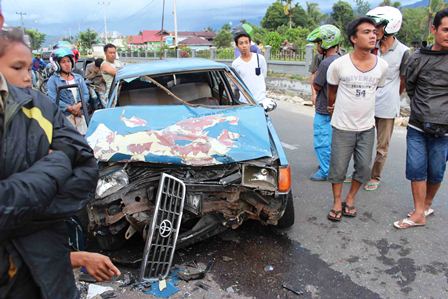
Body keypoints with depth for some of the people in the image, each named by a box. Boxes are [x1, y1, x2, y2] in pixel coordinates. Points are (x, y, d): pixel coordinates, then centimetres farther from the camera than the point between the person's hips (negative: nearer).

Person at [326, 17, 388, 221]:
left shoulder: (382, 65, -4)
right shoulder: (338, 65, -12)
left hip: (367, 127, 3)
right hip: (343, 127, -3)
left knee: (364, 168, 10)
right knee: (338, 167, 6)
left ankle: (350, 199, 32)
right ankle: (337, 202, 26)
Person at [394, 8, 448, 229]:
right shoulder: (418, 58, 2)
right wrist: (421, 109, 12)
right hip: (417, 127, 2)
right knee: (416, 169, 2)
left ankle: (427, 205, 30)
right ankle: (419, 214, 12)